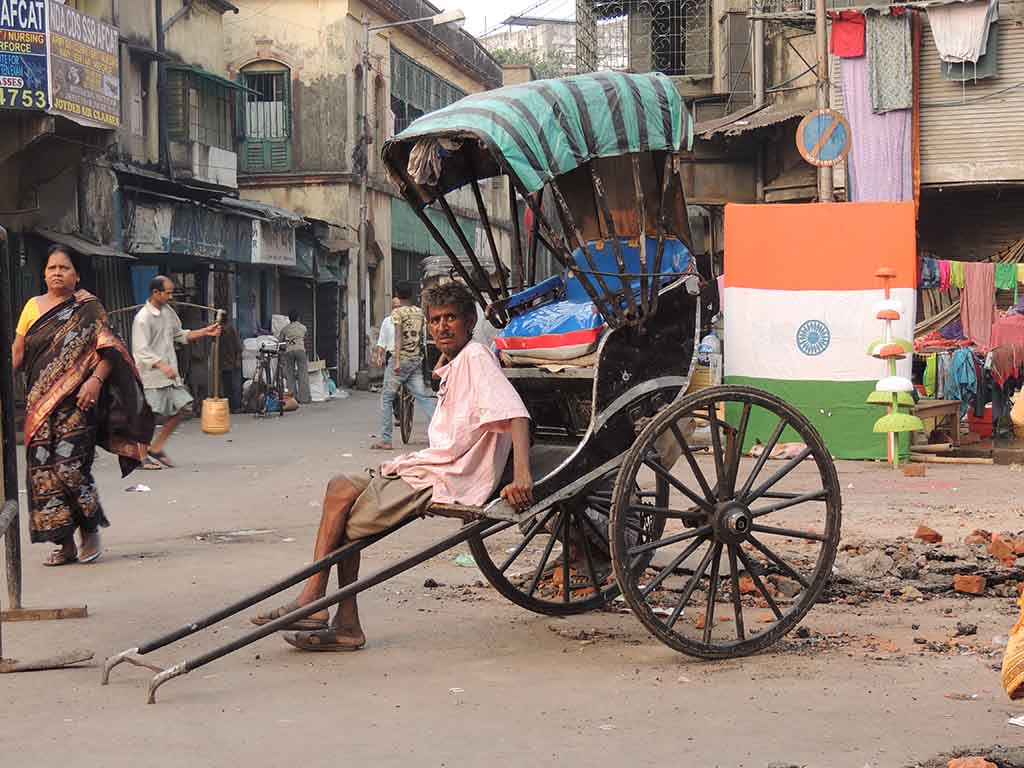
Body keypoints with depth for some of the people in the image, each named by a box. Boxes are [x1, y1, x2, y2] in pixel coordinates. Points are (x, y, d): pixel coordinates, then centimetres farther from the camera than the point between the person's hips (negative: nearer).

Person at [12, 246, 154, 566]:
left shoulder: (88, 308, 2)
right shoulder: (33, 307, 13)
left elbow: (109, 349, -5)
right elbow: (17, 354, 12)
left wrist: (96, 380, -19)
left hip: (75, 401, -4)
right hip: (39, 404, 5)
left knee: (70, 465, -14)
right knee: (44, 470, 2)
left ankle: (90, 530, 8)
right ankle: (65, 543, 10)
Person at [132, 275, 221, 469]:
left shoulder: (168, 311, 10)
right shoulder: (143, 318, -15)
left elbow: (180, 335, 23)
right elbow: (141, 351, -22)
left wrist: (205, 332, 12)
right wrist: (162, 366, -35)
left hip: (169, 373, 8)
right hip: (151, 375, -8)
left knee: (181, 408, 7)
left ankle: (156, 449, 17)